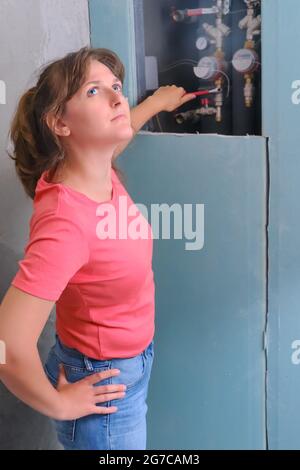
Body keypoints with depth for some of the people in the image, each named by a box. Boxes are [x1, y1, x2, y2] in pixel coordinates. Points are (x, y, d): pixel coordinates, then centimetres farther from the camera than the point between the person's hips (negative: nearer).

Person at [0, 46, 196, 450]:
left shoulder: (101, 173, -9)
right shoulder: (66, 221, -35)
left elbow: (107, 140, 18)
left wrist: (157, 102, 30)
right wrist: (59, 404, -20)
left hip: (132, 364, 8)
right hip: (104, 386, -8)